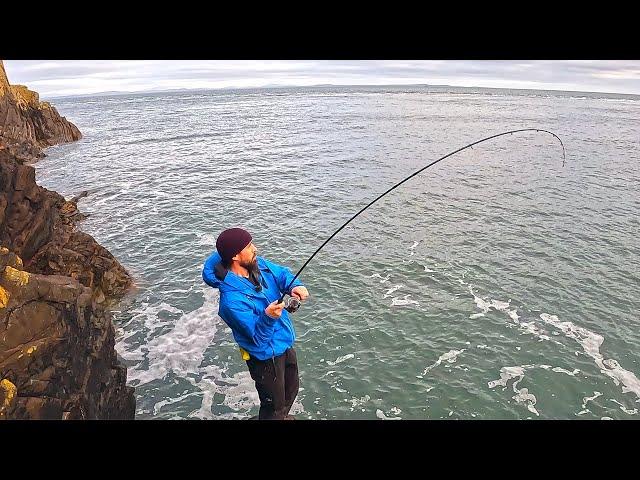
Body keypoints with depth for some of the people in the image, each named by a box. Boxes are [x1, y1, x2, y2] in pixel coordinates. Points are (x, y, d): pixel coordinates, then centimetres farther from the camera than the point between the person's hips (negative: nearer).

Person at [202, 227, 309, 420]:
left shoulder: (257, 264, -13)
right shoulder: (232, 300, -34)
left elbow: (281, 273, -4)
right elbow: (258, 337, -28)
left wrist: (294, 285, -26)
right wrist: (268, 317, -48)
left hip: (284, 344, 8)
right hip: (267, 357, -8)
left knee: (292, 387, 31)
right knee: (274, 407, 14)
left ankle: (282, 416, 59)